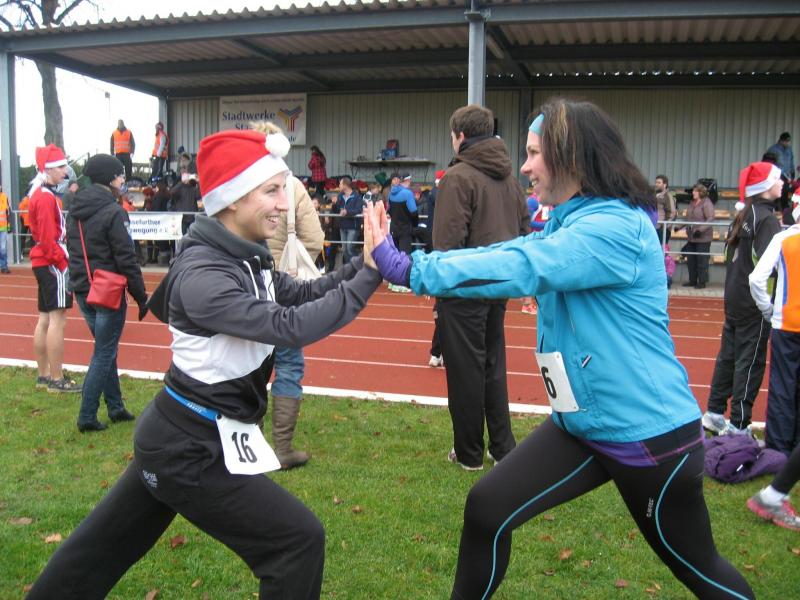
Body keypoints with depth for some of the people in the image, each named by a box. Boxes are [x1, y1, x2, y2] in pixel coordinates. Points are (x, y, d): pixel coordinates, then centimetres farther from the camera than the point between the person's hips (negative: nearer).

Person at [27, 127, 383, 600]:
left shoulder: (245, 258, 2)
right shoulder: (202, 275, -26)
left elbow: (300, 295, 5)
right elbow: (288, 326, -33)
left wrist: (362, 265, -10)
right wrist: (368, 276, -30)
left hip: (179, 436, 10)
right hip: (192, 449, -10)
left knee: (106, 546, 26)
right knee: (299, 541, -3)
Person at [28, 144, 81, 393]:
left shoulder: (40, 195, 15)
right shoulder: (47, 198, -15)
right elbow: (48, 239, -20)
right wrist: (63, 263, -17)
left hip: (43, 263, 11)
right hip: (52, 264, -11)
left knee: (45, 320, 14)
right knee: (57, 320, -7)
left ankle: (43, 375, 21)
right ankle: (56, 380, -3)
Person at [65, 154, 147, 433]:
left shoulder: (74, 212, 10)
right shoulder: (113, 212, -16)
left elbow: (74, 253, 14)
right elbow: (127, 260, -18)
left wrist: (80, 284, 19)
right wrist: (142, 297, -12)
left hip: (82, 292, 8)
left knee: (106, 349, 18)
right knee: (104, 354, 0)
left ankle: (115, 407, 26)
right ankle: (87, 417, 2)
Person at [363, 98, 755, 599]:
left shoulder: (616, 227, -23)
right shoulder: (569, 225, 8)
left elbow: (519, 268, -33)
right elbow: (505, 250, 0)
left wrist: (407, 269, -32)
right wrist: (401, 259, -8)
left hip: (649, 431, -8)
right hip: (582, 424, 8)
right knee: (487, 509, 0)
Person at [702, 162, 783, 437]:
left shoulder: (743, 215, 9)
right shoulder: (766, 218, -16)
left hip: (734, 298, 8)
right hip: (754, 303, -8)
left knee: (729, 355, 15)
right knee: (750, 362, -1)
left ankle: (714, 413, 24)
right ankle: (738, 426, 6)